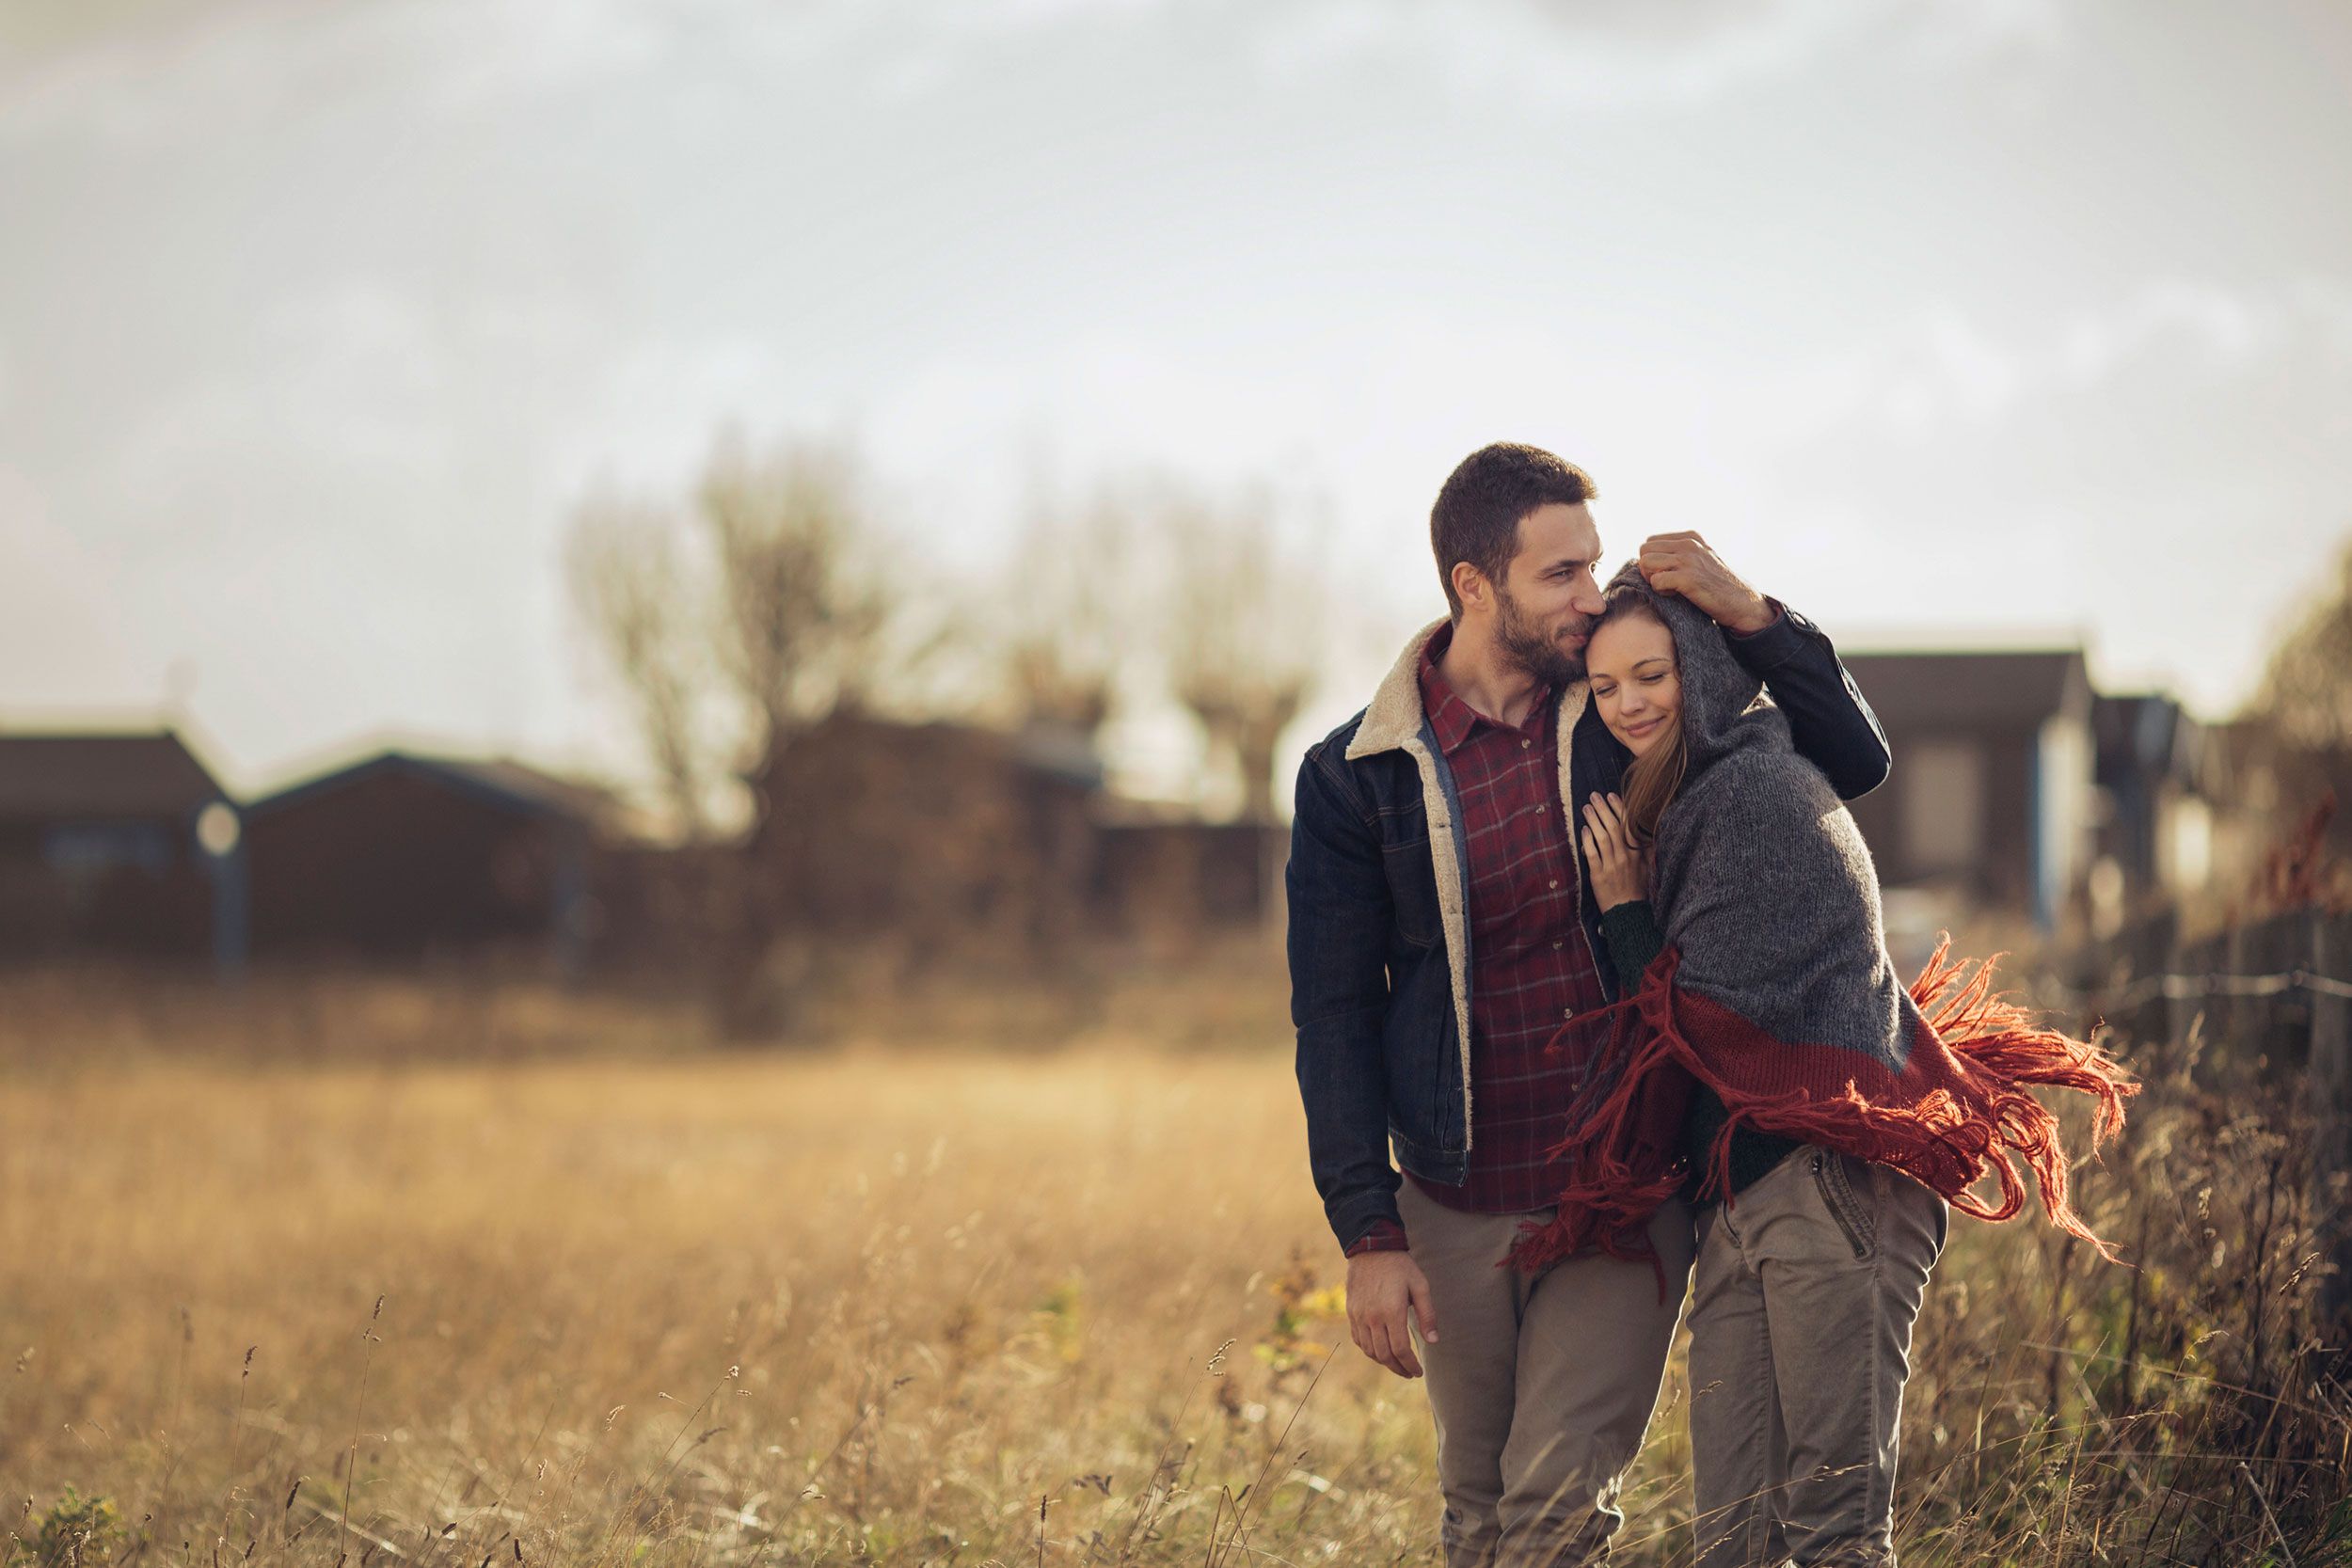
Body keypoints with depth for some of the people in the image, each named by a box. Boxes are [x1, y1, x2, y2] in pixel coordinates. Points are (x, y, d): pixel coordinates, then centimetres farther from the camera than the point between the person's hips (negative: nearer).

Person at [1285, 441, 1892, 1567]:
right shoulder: (1357, 777, -4)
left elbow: (1853, 759, 4)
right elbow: (1334, 1015, -2)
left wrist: (1746, 616, -12)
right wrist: (1369, 1235, -7)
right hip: (1457, 1212, 1)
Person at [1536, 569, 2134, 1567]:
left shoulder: (1758, 789, -7)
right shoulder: (1687, 802, 22)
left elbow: (1702, 1013, -9)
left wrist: (1623, 911, 3)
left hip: (1832, 1183, -9)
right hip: (1737, 1203, 9)